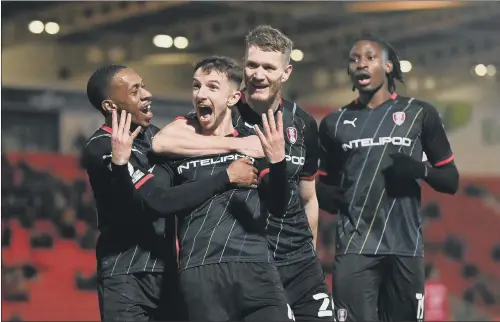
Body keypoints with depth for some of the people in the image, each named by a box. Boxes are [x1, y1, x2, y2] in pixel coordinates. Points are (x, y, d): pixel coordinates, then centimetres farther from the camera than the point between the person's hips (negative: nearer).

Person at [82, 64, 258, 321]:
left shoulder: (151, 134, 9)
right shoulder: (102, 149, -17)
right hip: (126, 277, -7)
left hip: (166, 270, 7)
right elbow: (161, 202, -24)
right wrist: (227, 177, -21)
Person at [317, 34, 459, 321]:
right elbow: (326, 182, 24)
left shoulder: (419, 114, 7)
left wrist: (421, 170, -12)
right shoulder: (335, 123, 14)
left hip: (405, 248, -1)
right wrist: (328, 197, 0)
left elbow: (452, 181, 9)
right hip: (355, 247, 1)